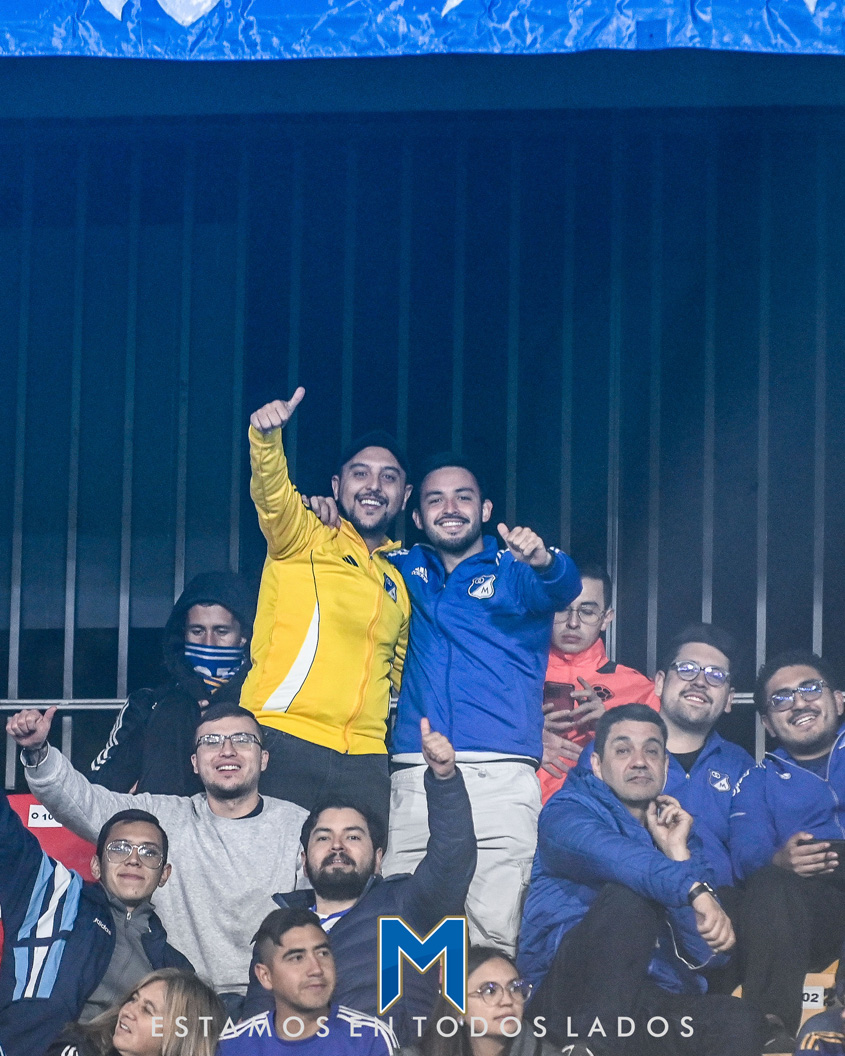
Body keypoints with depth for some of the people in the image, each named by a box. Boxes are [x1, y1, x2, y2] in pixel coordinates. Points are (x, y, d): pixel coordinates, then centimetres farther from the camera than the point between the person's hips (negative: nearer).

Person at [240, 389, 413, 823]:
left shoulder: (402, 580, 20)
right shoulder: (305, 539, 6)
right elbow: (272, 493, -16)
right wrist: (267, 436, -35)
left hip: (364, 760, 5)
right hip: (285, 744, -5)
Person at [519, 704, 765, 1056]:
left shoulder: (681, 836, 18)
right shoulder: (566, 812, 4)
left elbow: (707, 954, 4)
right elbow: (607, 854, -24)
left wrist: (677, 853, -3)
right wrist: (694, 889, -41)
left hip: (655, 999, 4)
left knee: (740, 1024, -27)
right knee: (626, 895, -31)